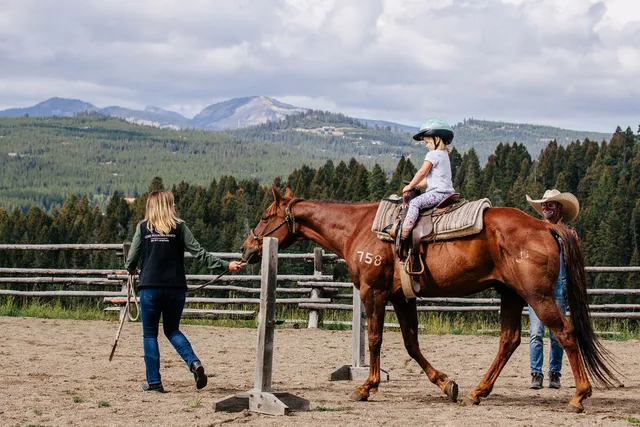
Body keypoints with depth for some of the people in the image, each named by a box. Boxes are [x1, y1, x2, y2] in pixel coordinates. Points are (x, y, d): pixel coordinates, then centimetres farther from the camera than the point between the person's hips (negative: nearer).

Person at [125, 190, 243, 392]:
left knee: (150, 334, 10)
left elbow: (132, 258, 4)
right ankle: (193, 361, -6)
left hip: (150, 287, -1)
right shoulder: (179, 227, 0)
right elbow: (199, 253, -4)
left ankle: (154, 381, 5)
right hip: (176, 288, 2)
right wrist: (225, 265, 2)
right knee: (172, 330, 18)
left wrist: (130, 270, 27)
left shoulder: (143, 228, 0)